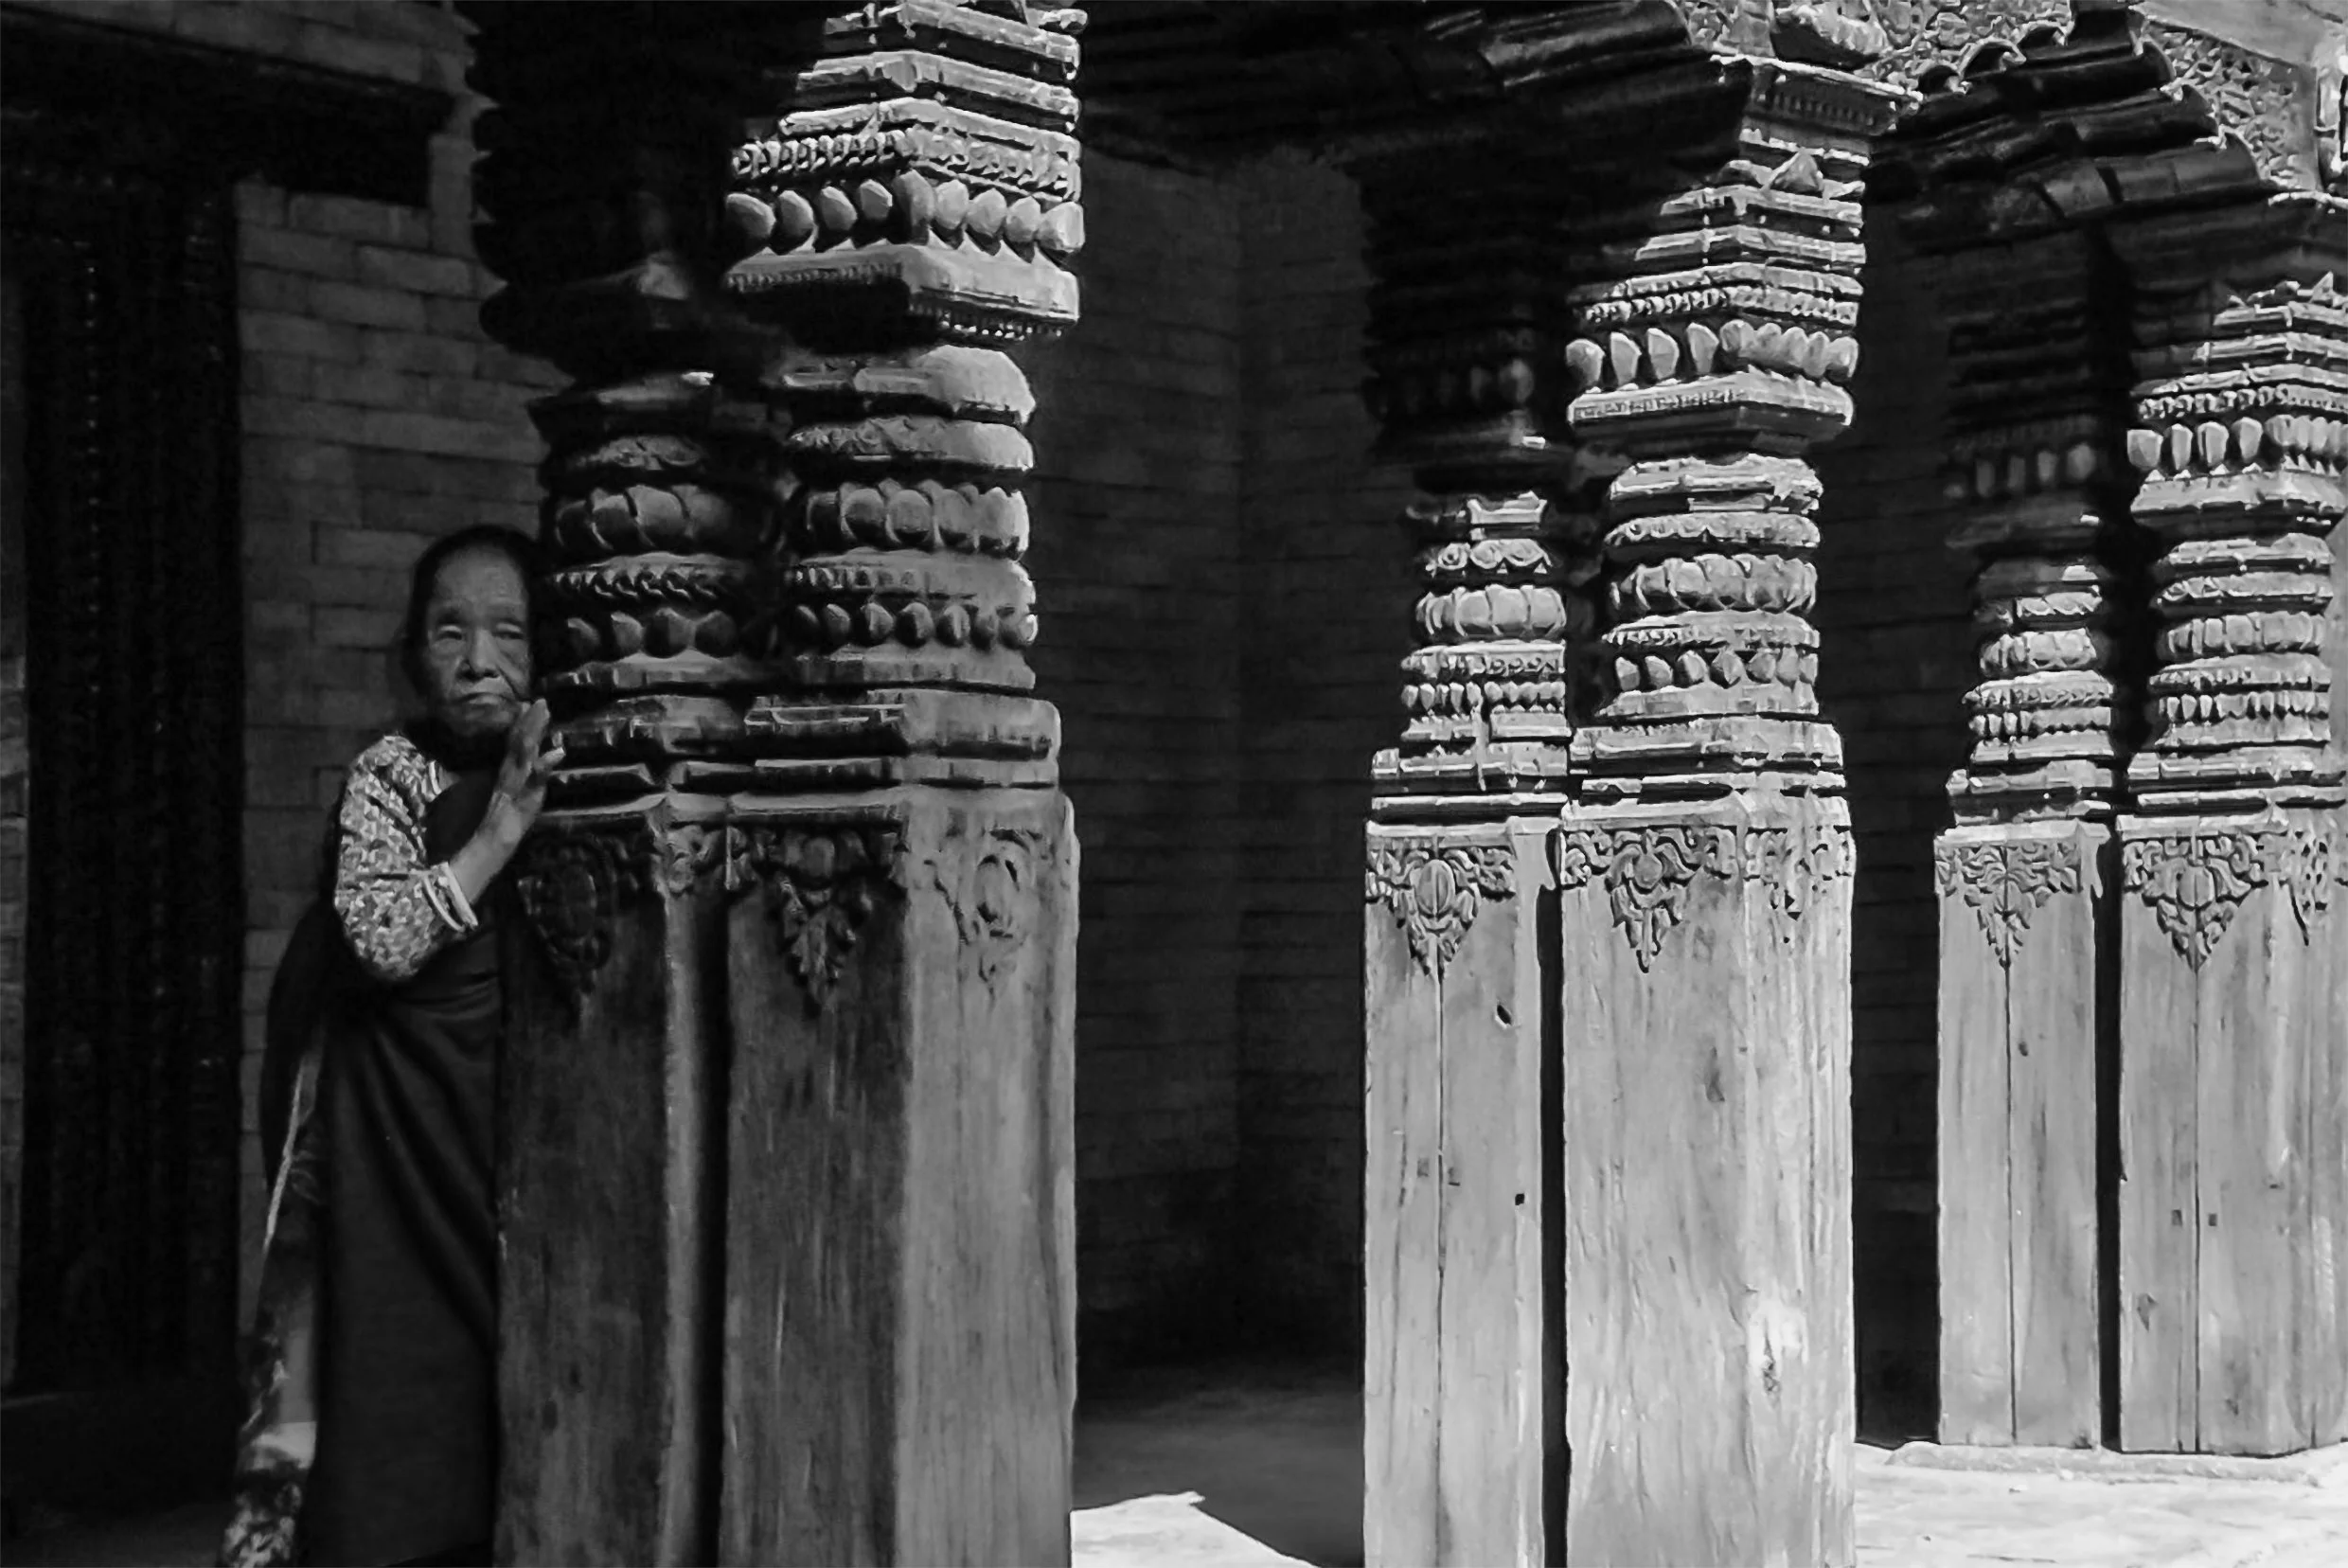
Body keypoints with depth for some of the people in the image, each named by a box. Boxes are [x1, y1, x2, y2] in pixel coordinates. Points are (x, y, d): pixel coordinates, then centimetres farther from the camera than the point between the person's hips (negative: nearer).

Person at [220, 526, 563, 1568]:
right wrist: (499, 833, -18)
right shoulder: (389, 774, -3)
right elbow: (381, 936, -19)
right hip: (405, 1134, -3)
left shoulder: (560, 771, 7)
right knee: (406, 1376, -3)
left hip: (528, 1124, 3)